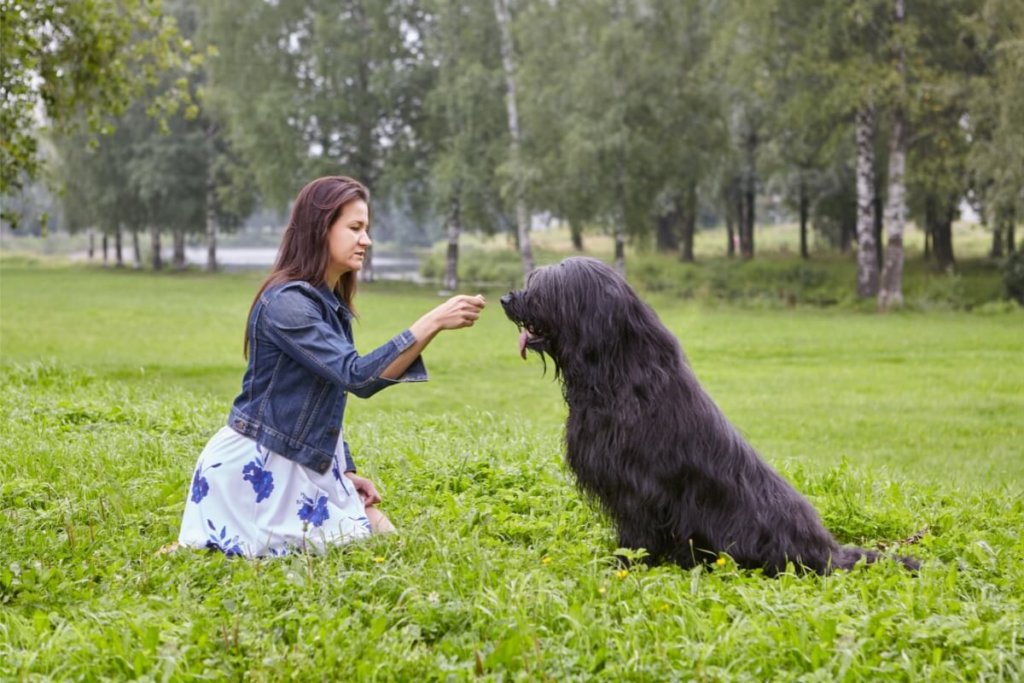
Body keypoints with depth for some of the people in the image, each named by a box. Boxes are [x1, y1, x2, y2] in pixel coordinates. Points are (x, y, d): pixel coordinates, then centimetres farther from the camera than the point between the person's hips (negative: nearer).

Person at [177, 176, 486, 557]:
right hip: (258, 467, -9)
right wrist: (433, 323, -33)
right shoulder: (286, 302, -20)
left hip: (308, 464, 9)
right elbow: (357, 376, -29)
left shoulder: (331, 305, 10)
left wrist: (345, 472, 7)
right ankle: (201, 551, 3)